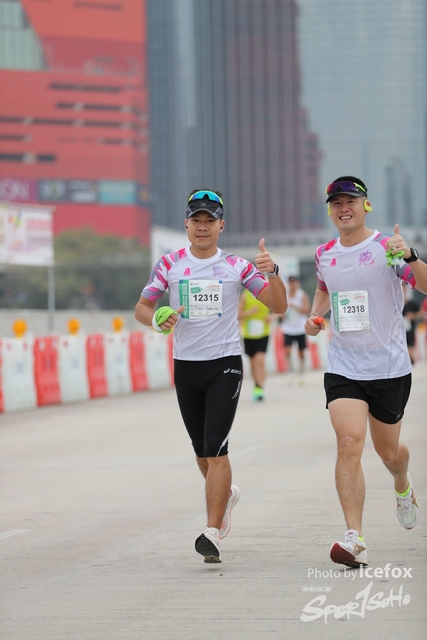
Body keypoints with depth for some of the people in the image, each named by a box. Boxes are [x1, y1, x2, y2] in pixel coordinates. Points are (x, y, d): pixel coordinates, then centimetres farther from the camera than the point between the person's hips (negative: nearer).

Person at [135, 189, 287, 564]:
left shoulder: (236, 266, 0)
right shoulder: (170, 265, 4)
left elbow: (278, 306, -2)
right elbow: (141, 308, 6)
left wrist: (271, 272, -20)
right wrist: (157, 319, -16)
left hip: (225, 363, -3)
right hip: (186, 365, 3)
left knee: (216, 449, -15)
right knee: (202, 452, 13)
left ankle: (212, 533, -16)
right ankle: (226, 494, 44)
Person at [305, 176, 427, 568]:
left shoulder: (387, 248, -7)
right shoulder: (324, 254, 7)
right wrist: (316, 315, 9)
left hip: (389, 367, -2)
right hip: (343, 368, 2)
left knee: (388, 450, 12)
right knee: (349, 441, -18)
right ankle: (355, 540, -22)